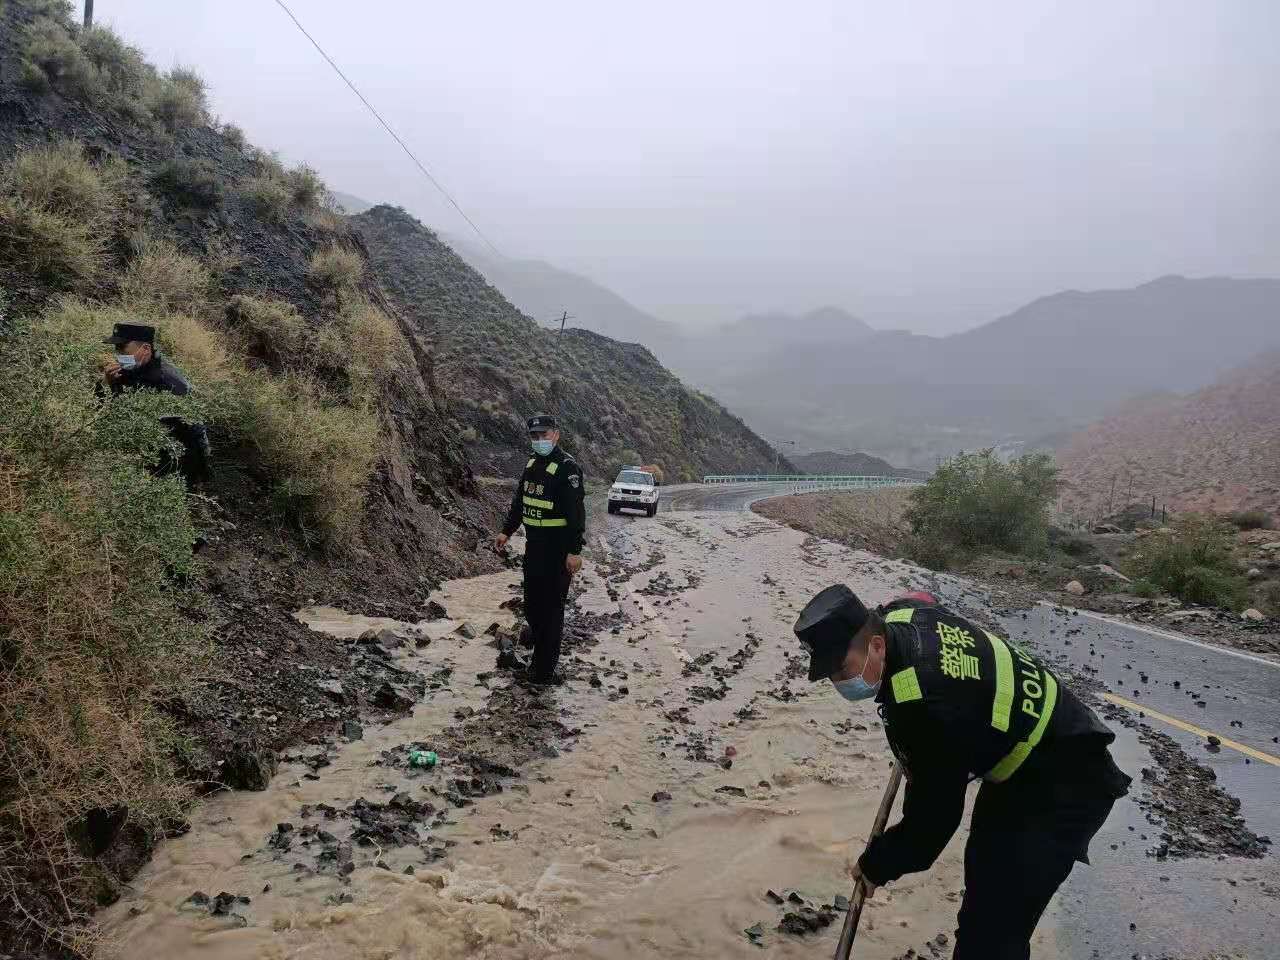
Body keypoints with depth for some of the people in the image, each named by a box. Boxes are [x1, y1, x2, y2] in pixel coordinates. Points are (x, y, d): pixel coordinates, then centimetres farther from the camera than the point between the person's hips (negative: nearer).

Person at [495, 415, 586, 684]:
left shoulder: (567, 468, -16)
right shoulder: (532, 463, 10)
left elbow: (576, 512, -21)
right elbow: (519, 500, 22)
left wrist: (575, 551, -24)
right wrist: (507, 530, 20)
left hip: (558, 548, -8)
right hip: (533, 544, 8)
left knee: (551, 606, -2)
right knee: (532, 601, 19)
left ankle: (545, 668, 5)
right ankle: (537, 638, 40)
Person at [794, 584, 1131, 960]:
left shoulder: (925, 707, -36)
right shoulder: (898, 614, -10)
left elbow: (934, 816, -27)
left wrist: (876, 865, -7)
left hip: (1062, 788, -10)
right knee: (982, 871, 27)